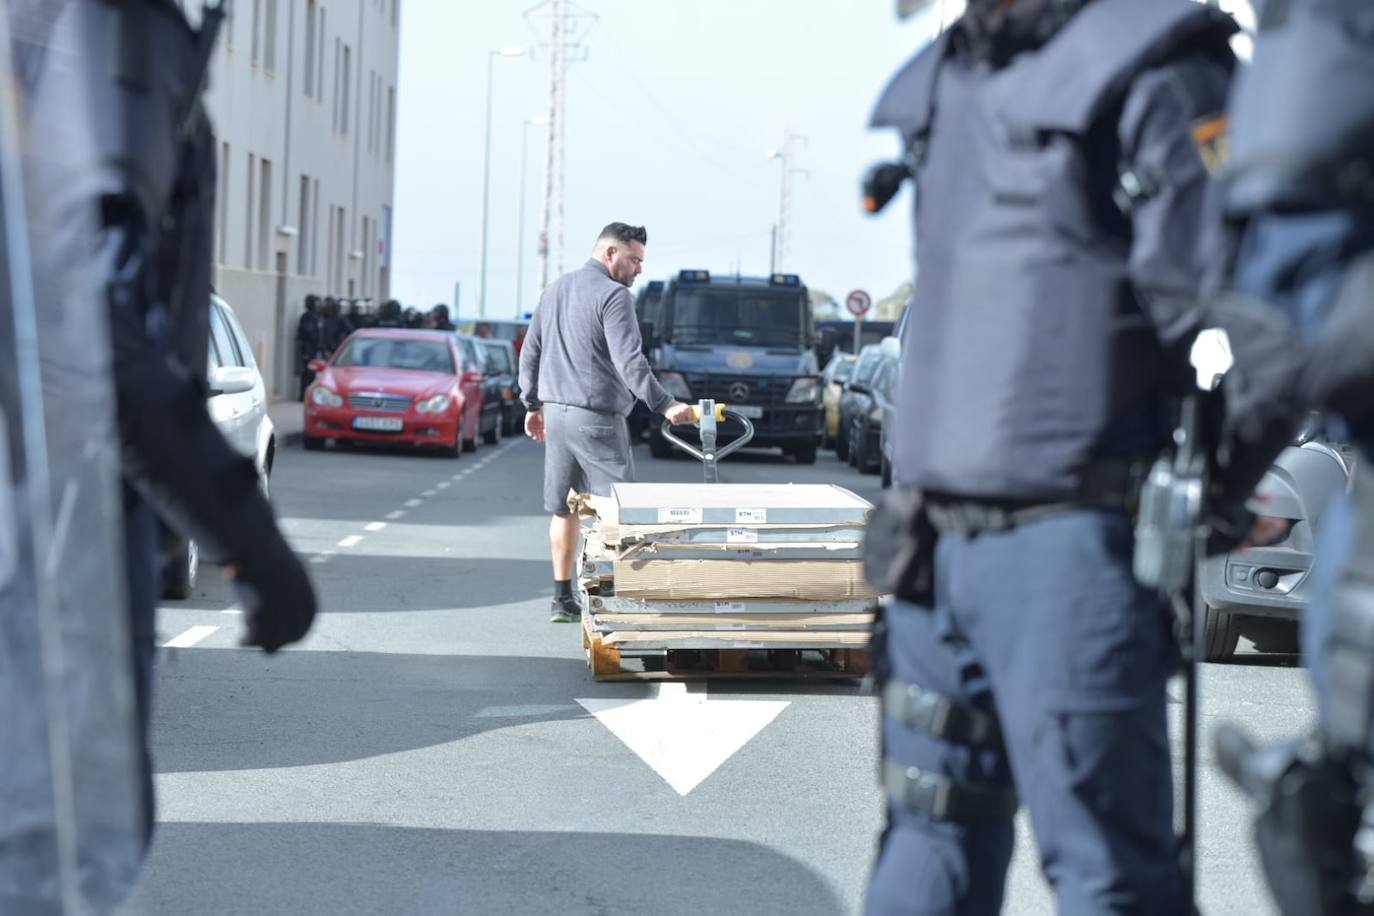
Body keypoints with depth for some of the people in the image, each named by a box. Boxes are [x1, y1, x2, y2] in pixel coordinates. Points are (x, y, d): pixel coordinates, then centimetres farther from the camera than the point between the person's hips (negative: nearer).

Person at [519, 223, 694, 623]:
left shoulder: (555, 289, 15)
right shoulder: (613, 295, -11)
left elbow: (529, 353, 19)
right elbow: (629, 361, -20)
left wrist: (533, 403, 25)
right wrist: (664, 405, -22)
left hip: (555, 413, 8)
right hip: (596, 417, -8)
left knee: (564, 510, 12)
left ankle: (562, 599, 15)